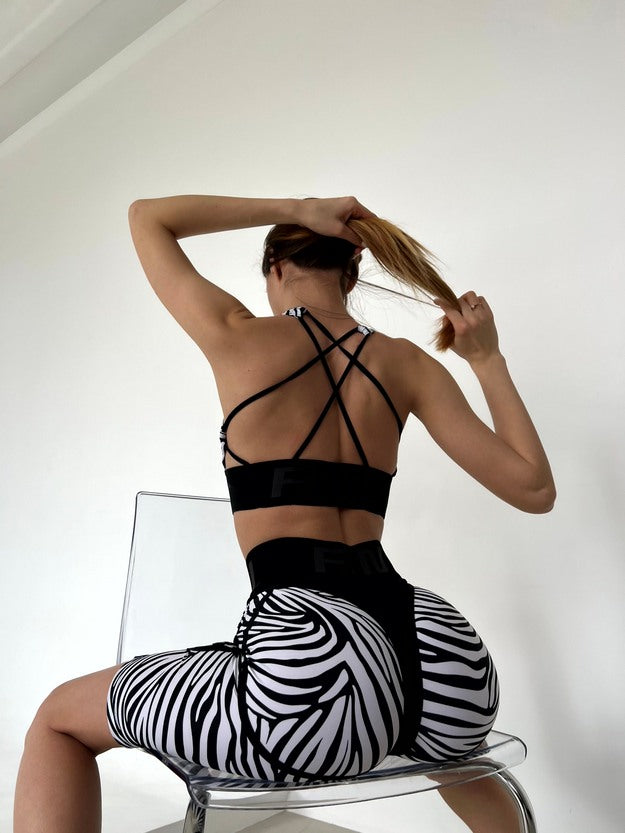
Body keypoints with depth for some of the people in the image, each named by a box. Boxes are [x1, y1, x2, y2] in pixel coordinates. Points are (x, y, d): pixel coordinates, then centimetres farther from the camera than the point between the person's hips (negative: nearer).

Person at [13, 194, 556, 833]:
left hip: (310, 669, -5)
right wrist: (488, 359, 17)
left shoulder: (239, 337, 2)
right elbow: (534, 489, 8)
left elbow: (146, 215, 19)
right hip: (442, 663, 6)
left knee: (61, 715, 20)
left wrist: (295, 209, 15)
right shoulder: (406, 363, 10)